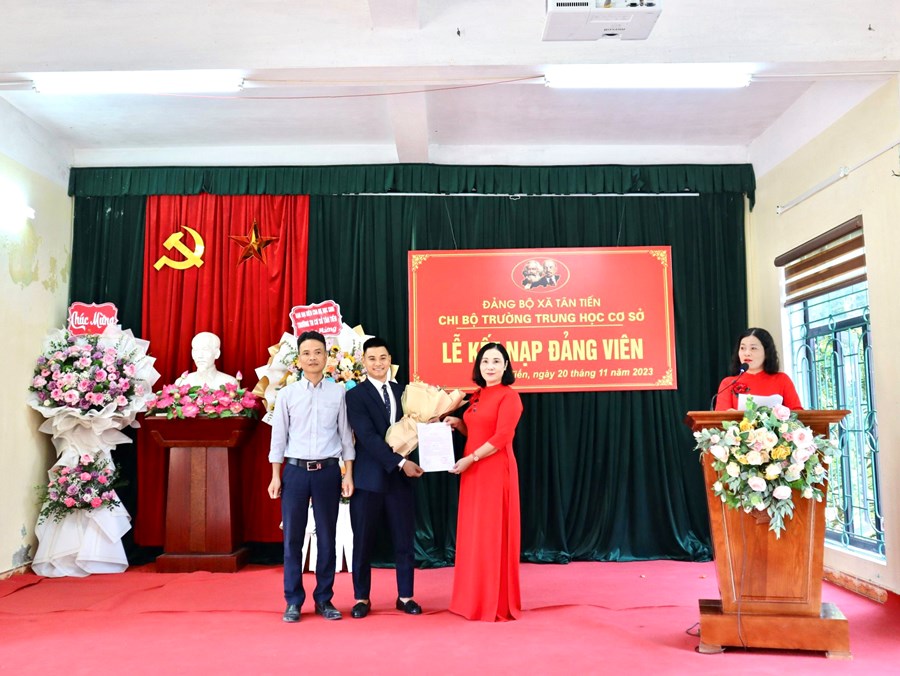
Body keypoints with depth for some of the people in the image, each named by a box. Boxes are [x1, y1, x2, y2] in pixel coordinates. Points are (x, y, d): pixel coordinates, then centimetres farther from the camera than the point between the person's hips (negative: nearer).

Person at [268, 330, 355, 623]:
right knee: (292, 538, 4)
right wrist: (275, 476, 1)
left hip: (328, 470, 0)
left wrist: (348, 474, 1)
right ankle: (293, 601, 16)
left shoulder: (338, 392, 3)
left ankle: (324, 599, 19)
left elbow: (345, 435, 5)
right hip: (295, 470, 0)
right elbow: (278, 436, 4)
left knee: (327, 537, 7)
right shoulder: (287, 394, 2)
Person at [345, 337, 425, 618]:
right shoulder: (355, 396, -5)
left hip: (400, 477, 4)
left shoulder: (402, 392, 10)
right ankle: (362, 598, 22)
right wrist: (400, 462, -20)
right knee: (363, 540, 7)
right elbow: (368, 437, -15)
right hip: (369, 478, -3)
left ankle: (405, 596, 23)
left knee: (405, 539, 9)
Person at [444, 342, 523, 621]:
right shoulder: (477, 396, 14)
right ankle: (475, 598, 22)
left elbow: (501, 437, -17)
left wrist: (470, 459, -17)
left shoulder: (509, 396, -10)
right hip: (472, 472, 8)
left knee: (493, 534, -1)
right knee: (474, 534, 11)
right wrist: (459, 424, 5)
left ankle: (497, 602, 10)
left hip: (495, 471, -8)